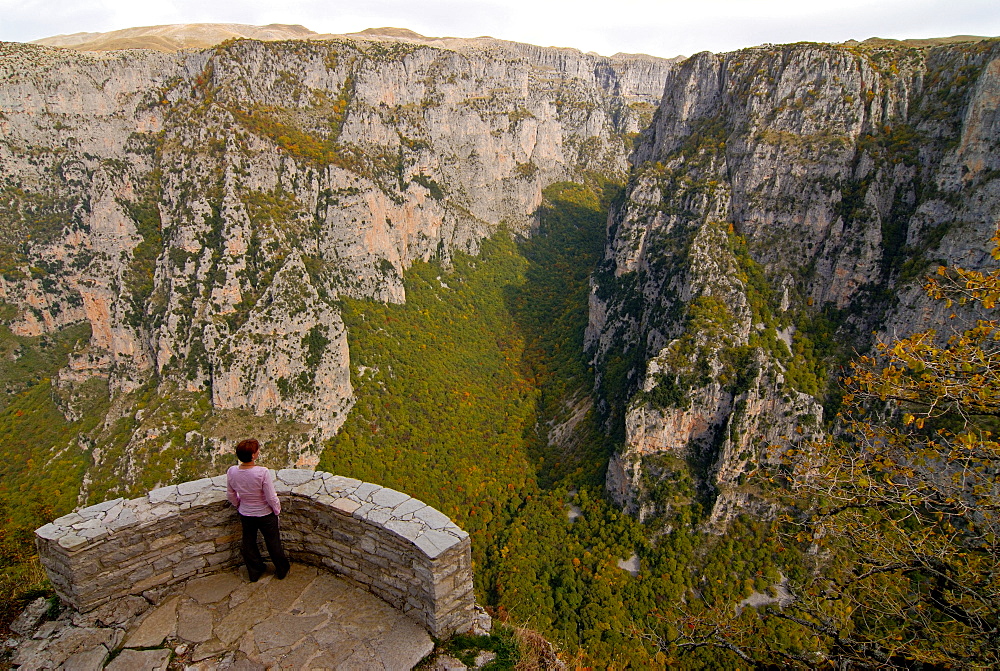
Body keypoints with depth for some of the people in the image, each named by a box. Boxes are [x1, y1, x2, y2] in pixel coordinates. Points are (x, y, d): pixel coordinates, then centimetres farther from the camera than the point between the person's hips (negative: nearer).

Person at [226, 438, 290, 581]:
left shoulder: (231, 472, -19)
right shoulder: (262, 472, -33)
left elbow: (230, 495, -2)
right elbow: (271, 498, -24)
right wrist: (277, 510, -4)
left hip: (245, 514, 4)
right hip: (265, 514, -3)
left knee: (249, 544, 26)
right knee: (273, 543, 20)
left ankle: (254, 572, 44)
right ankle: (281, 570, 40)